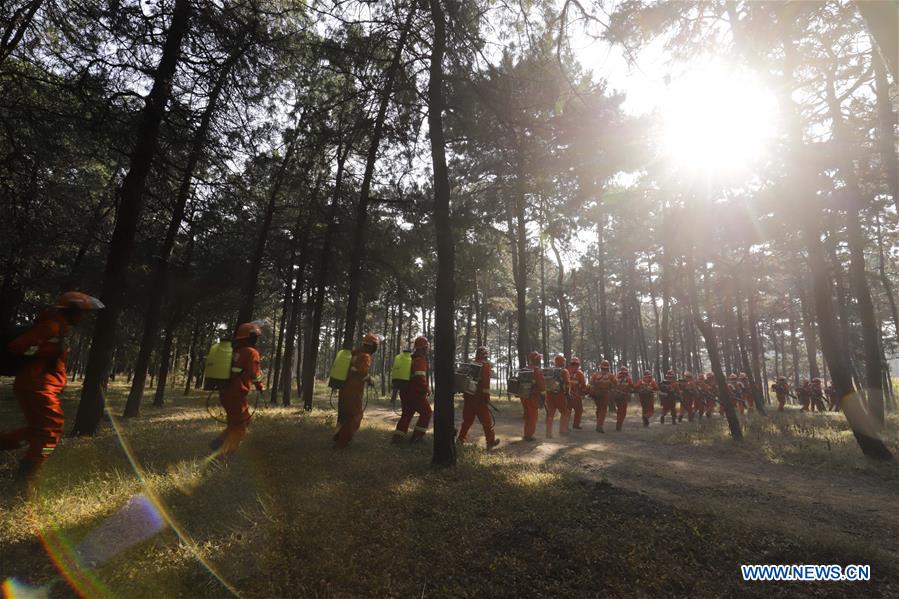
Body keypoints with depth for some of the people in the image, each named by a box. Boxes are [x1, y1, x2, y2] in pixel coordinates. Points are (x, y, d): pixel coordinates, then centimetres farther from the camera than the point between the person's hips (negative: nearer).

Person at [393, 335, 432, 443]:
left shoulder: (410, 358, 12)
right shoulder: (420, 359, -16)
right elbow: (420, 378, -25)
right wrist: (427, 389, -12)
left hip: (405, 391, 8)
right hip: (416, 393, -8)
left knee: (407, 414, 16)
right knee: (426, 412, 8)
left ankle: (398, 436, 10)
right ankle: (417, 436, 6)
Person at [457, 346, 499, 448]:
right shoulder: (485, 365, -6)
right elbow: (486, 381, -15)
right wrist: (487, 395, -14)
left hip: (468, 395, 6)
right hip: (479, 396, -6)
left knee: (467, 419, 14)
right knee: (486, 419, 2)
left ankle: (461, 439, 16)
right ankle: (491, 441, 7)